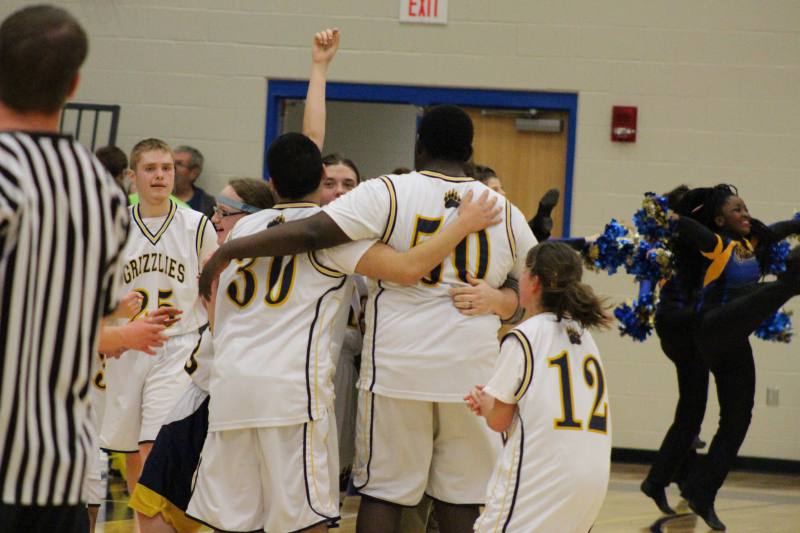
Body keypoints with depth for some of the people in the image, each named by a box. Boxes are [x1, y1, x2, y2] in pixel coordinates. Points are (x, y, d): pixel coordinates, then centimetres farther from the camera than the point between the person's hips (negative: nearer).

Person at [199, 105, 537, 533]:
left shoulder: (390, 193, -5)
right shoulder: (504, 210, 6)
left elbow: (311, 233, -16)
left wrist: (228, 251, -12)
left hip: (399, 366, -2)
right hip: (474, 371, 2)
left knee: (382, 490, 5)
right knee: (460, 498, 9)